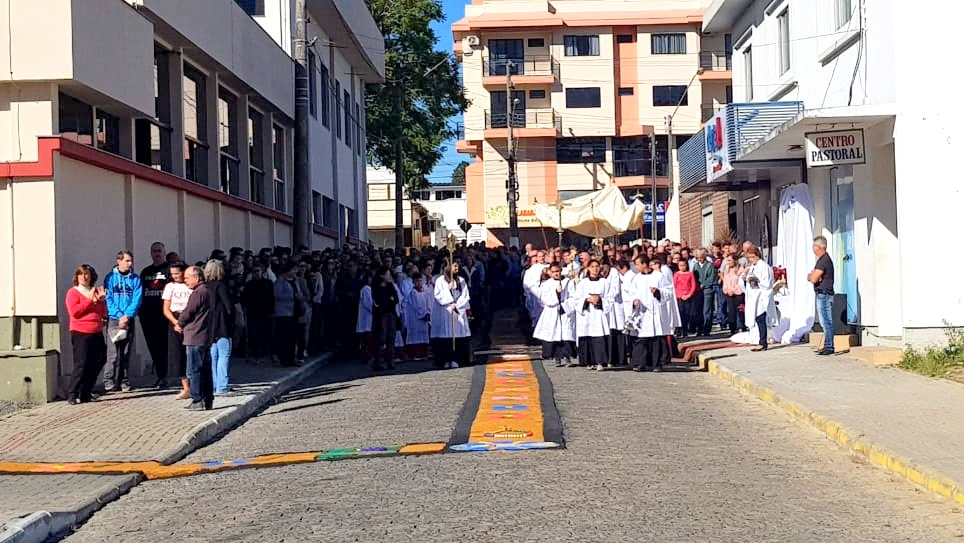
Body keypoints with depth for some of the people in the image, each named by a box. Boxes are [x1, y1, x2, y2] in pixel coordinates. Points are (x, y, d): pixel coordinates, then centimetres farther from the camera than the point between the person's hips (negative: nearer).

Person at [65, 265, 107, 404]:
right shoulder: (73, 292, 0)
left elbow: (104, 313, 16)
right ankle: (72, 394, -7)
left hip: (97, 334, 7)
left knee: (97, 363, 7)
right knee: (81, 364, -12)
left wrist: (101, 301, 0)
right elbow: (74, 311, -15)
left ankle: (85, 393, 17)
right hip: (80, 333, -7)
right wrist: (90, 300, -12)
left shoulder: (96, 292, 18)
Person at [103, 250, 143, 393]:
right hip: (114, 319, -2)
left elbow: (137, 300, -1)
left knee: (126, 353, 7)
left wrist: (127, 316, -14)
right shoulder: (110, 278, 2)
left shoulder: (135, 279, 7)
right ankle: (109, 383, -4)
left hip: (129, 320, 2)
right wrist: (119, 316, -14)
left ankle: (124, 383, 14)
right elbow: (108, 299, -4)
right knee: (113, 353, -8)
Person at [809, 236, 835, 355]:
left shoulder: (823, 261, -16)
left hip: (824, 295, -10)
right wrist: (813, 276, -3)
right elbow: (813, 277, 18)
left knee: (826, 322, -8)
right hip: (822, 294, 10)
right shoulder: (824, 259, 18)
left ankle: (829, 347, -7)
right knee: (825, 322, 13)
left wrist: (810, 276, 2)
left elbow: (813, 279, -19)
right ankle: (828, 346, 17)